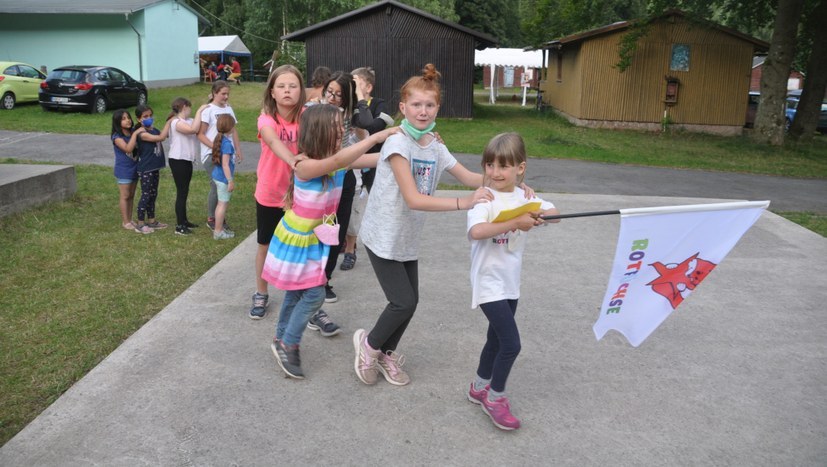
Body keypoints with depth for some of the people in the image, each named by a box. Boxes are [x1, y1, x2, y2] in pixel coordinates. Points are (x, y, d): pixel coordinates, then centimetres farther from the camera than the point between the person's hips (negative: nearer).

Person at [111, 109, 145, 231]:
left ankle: (130, 219, 21)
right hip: (123, 171, -6)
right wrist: (135, 134, -30)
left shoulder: (133, 132, 4)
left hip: (134, 169, 6)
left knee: (131, 195, 12)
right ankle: (125, 221, 9)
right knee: (125, 196, 1)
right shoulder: (117, 137, -14)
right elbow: (128, 148, -30)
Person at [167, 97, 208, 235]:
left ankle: (184, 220, 29)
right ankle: (179, 226, -1)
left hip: (187, 160, 9)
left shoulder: (189, 121, 11)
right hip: (178, 161, -9)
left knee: (184, 191, 17)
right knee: (181, 192, -6)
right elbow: (194, 129, -34)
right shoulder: (177, 122, -18)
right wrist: (199, 111, -26)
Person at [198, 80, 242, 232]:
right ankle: (211, 219, 6)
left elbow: (233, 130, 18)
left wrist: (238, 149, 11)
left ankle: (221, 218, 17)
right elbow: (201, 134, -9)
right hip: (212, 155, -6)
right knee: (216, 187, -9)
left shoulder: (228, 108, 12)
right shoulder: (208, 110, -7)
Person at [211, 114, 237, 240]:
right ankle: (218, 232, 7)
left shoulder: (220, 139, 8)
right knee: (223, 204, 0)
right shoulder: (227, 143, -20)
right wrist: (230, 181, -18)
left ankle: (219, 228, 29)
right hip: (223, 178, -9)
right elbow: (225, 164, -21)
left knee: (221, 203, 18)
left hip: (218, 177, 9)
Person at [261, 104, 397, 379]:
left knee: (297, 293, 18)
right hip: (295, 242, -7)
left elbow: (378, 159, -12)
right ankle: (288, 345, 13)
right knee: (314, 294, -7)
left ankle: (282, 340, 36)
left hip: (315, 241, 7)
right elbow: (336, 161, -47)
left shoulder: (339, 160, -8)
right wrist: (376, 137, -49)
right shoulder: (305, 166, -29)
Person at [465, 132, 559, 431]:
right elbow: (476, 231, -33)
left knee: (497, 339, 19)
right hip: (489, 282, -7)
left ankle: (479, 389, 39)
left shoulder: (523, 197, 4)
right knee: (511, 344, -9)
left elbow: (555, 212, -1)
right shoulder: (485, 198, -16)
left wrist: (539, 213, -22)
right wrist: (516, 222, -34)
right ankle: (495, 398, 14)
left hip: (510, 282, 7)